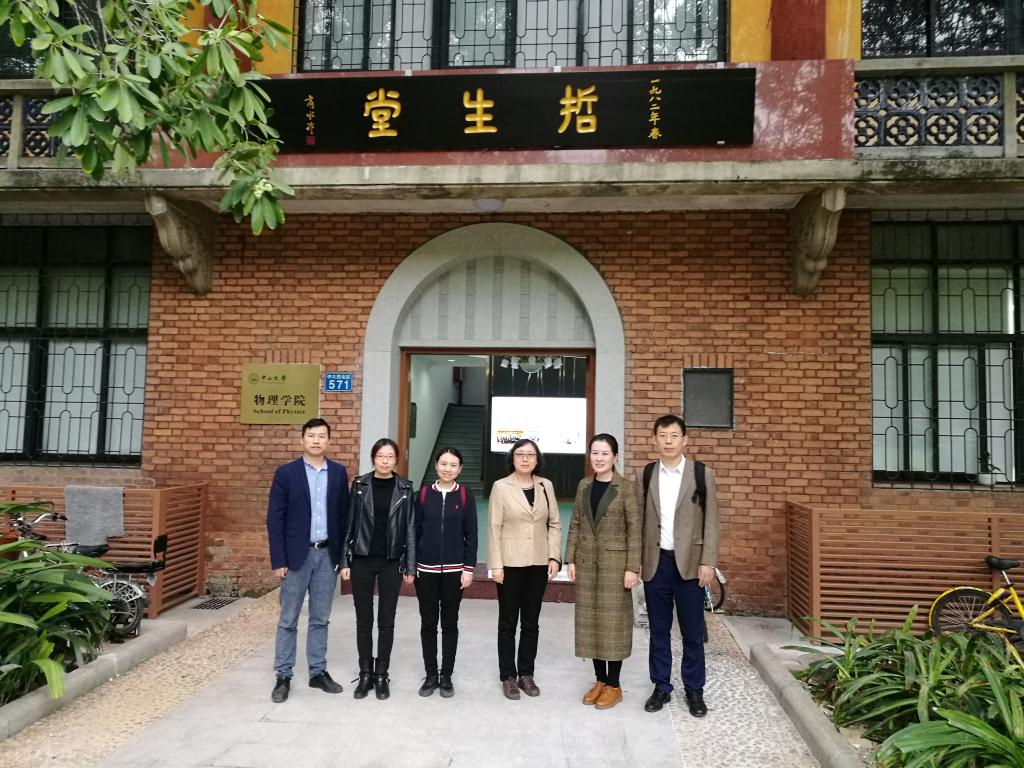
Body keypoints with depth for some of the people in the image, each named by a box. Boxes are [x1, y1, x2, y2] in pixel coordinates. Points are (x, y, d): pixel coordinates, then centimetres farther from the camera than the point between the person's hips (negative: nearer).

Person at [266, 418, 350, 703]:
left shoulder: (339, 472, 4)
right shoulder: (286, 472, -5)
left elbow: (344, 515, 6)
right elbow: (274, 518, -6)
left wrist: (344, 555, 3)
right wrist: (278, 560, -10)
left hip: (327, 554, 3)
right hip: (297, 554, -2)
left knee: (320, 618, 12)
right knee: (288, 619, 6)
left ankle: (318, 672, 23)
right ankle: (283, 677, 17)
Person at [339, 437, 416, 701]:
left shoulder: (405, 488, -2)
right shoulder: (359, 485, -1)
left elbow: (410, 528, 0)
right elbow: (349, 524, 1)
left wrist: (410, 566, -3)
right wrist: (345, 561, -2)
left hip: (392, 563, 0)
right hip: (362, 561, 0)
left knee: (386, 621, 7)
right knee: (364, 620, 8)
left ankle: (381, 675, 20)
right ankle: (365, 674, 21)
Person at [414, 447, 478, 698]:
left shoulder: (465, 495, -3)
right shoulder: (424, 493, 0)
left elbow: (471, 535, -1)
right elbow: (415, 531, 3)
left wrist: (469, 568, -6)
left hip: (454, 569, -1)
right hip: (425, 569, 1)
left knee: (450, 623, 8)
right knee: (428, 623, 8)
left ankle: (446, 676, 20)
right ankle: (430, 675, 22)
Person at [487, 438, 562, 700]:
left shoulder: (546, 486, 3)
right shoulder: (501, 487, -6)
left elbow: (555, 524, 6)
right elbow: (494, 528, -7)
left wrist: (554, 557, -2)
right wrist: (496, 565, -11)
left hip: (539, 563, 3)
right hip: (510, 563, -3)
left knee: (531, 622, 12)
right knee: (508, 622, 7)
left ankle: (526, 674, 24)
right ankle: (508, 676, 19)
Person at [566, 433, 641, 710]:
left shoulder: (626, 487, -8)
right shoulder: (584, 486, 6)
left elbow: (634, 529, -9)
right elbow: (575, 524, 9)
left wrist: (632, 567, -13)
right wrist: (571, 559, 4)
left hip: (614, 561, -5)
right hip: (587, 561, 5)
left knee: (613, 620, 3)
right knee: (590, 619, 9)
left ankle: (613, 685, 16)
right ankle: (599, 680, 23)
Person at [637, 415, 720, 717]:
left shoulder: (703, 474, -2)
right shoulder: (644, 476, 4)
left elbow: (711, 521, -2)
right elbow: (638, 521, 5)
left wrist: (708, 562, -8)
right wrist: (636, 561, 1)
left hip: (689, 563, -1)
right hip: (655, 563, 2)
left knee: (692, 631, 7)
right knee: (659, 630, 11)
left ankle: (694, 690, 22)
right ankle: (661, 687, 24)